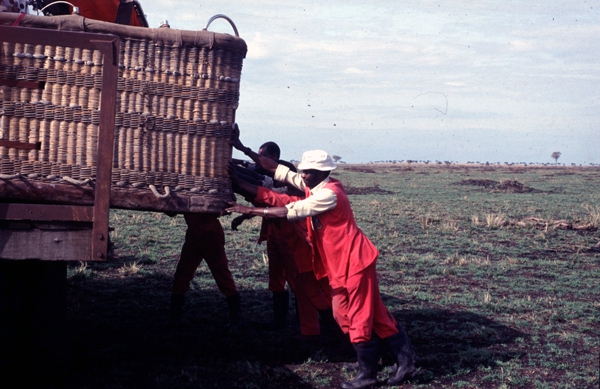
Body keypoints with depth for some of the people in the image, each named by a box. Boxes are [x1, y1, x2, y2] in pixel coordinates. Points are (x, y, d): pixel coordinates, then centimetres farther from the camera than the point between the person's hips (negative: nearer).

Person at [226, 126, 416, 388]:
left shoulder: (329, 193, -21)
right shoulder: (312, 185, 6)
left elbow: (290, 212, -23)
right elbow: (279, 171, 8)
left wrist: (249, 210, -19)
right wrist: (244, 150, 3)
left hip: (354, 261, -10)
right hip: (338, 264, 10)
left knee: (361, 317, -2)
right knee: (343, 315, 12)